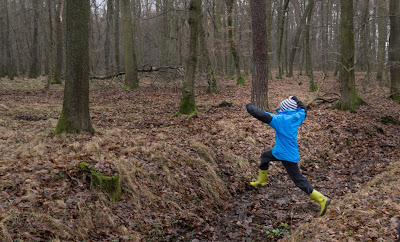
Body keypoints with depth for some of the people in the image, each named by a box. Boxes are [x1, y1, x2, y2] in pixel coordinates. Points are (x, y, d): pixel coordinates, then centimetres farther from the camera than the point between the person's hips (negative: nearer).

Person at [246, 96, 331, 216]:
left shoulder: (280, 120, -21)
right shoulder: (297, 116, 0)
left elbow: (262, 115, -26)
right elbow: (302, 109, 24)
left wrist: (250, 107, -9)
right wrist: (294, 99, 37)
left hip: (287, 156, -8)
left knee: (299, 180, 1)